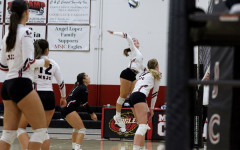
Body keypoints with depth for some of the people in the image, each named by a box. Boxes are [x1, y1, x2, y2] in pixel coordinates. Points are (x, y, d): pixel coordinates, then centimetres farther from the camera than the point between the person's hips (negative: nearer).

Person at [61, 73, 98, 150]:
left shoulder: (79, 87, 21)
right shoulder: (84, 88, -7)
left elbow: (81, 103, 23)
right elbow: (84, 104, -10)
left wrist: (91, 113, 19)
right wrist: (92, 113, 0)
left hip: (65, 109, 10)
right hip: (69, 109, -10)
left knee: (77, 128, 26)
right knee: (82, 129, -10)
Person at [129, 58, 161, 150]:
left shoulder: (144, 74, 33)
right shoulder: (157, 74, 13)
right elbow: (155, 93, 14)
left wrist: (148, 110, 28)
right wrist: (151, 109, 21)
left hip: (133, 96, 8)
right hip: (139, 97, -8)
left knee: (143, 126, 15)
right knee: (143, 126, -18)